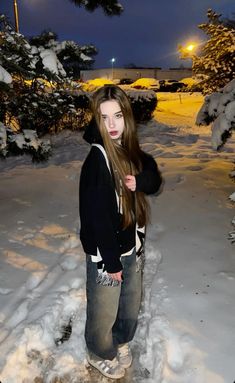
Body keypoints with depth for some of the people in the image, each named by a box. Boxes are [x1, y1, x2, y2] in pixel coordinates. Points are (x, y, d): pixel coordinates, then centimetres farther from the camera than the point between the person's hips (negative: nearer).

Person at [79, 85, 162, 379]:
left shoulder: (130, 150, -2)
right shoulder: (97, 158, -24)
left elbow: (155, 179, 7)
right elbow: (97, 216, -22)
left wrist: (140, 181, -17)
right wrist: (111, 261, -15)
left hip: (132, 247, 7)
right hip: (105, 253, -7)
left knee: (131, 307, 25)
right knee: (104, 312, 16)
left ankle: (121, 342, 55)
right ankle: (100, 354, 46)